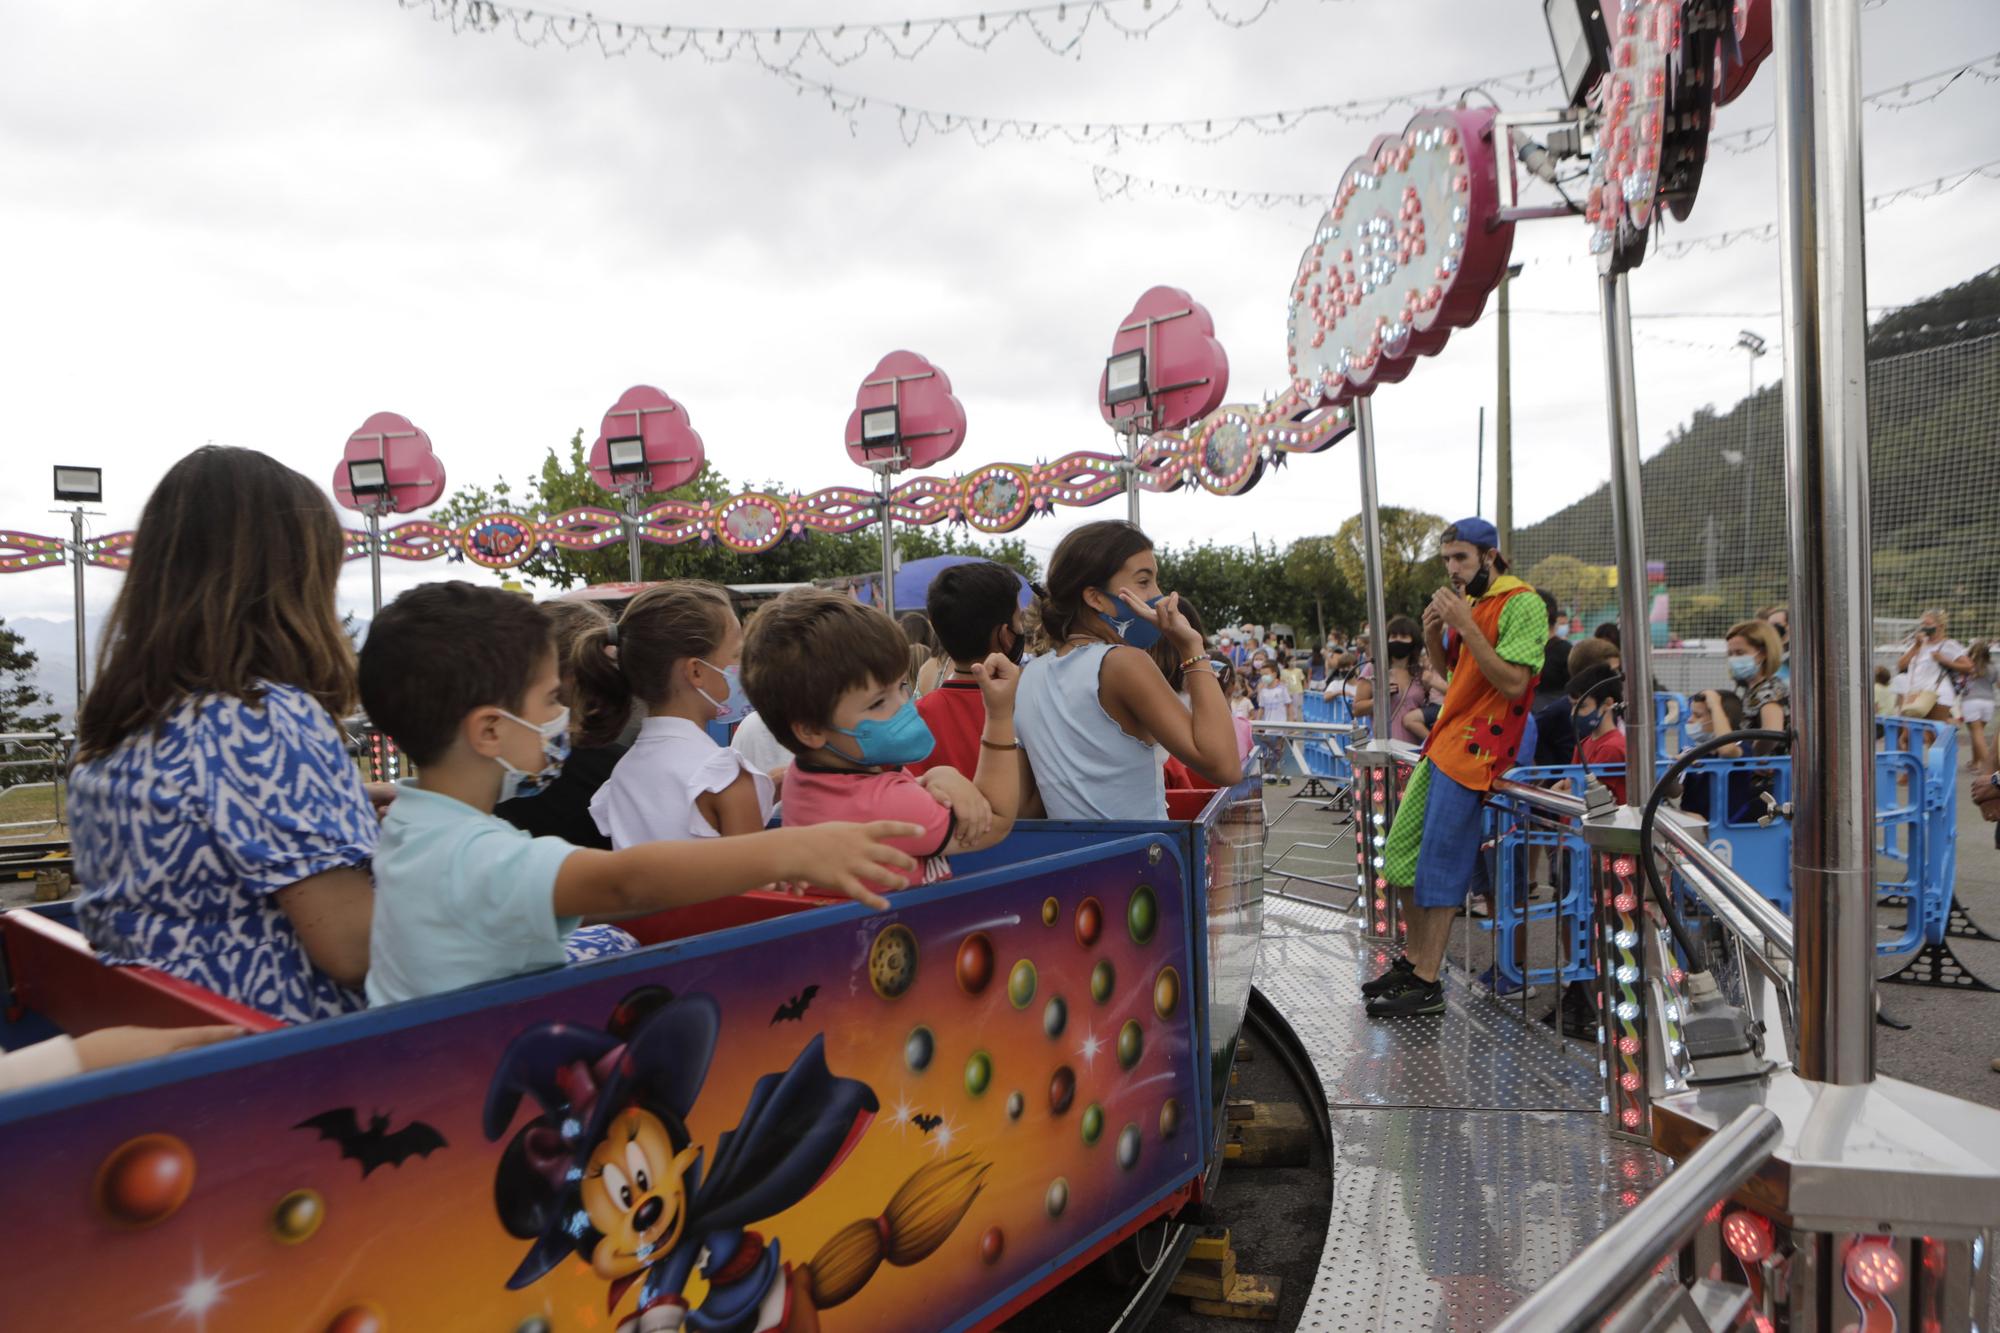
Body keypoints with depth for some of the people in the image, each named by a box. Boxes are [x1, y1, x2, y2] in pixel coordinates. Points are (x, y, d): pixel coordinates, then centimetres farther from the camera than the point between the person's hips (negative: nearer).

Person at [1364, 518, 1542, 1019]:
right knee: (1401, 851, 11)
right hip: (1443, 740, 9)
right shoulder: (1469, 600, 16)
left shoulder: (1522, 604, -12)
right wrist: (1434, 632, 2)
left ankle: (1427, 986, -1)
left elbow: (1513, 683, -20)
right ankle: (1413, 959, 24)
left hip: (1474, 749, -9)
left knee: (1439, 865, -8)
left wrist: (1466, 625, -23)